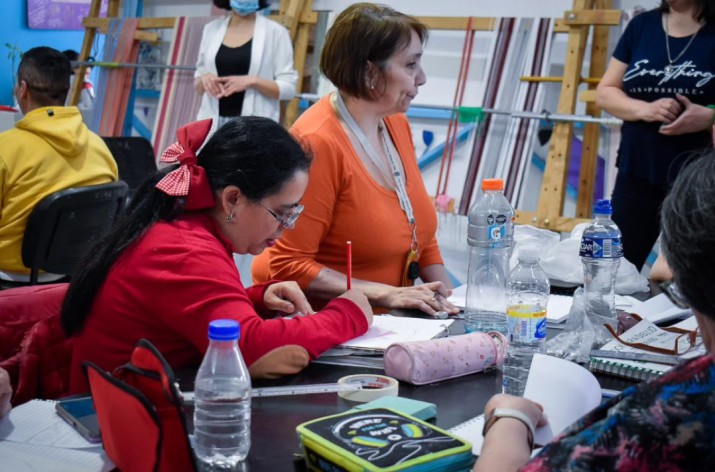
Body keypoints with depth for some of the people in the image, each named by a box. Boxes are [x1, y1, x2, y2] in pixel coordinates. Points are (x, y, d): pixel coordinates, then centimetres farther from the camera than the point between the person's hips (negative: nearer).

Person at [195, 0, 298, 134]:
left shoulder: (275, 32, -1)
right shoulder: (211, 29, 12)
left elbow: (288, 88, -4)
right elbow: (198, 86, 18)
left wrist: (252, 81, -19)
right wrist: (203, 80, -5)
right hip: (213, 123, 4)